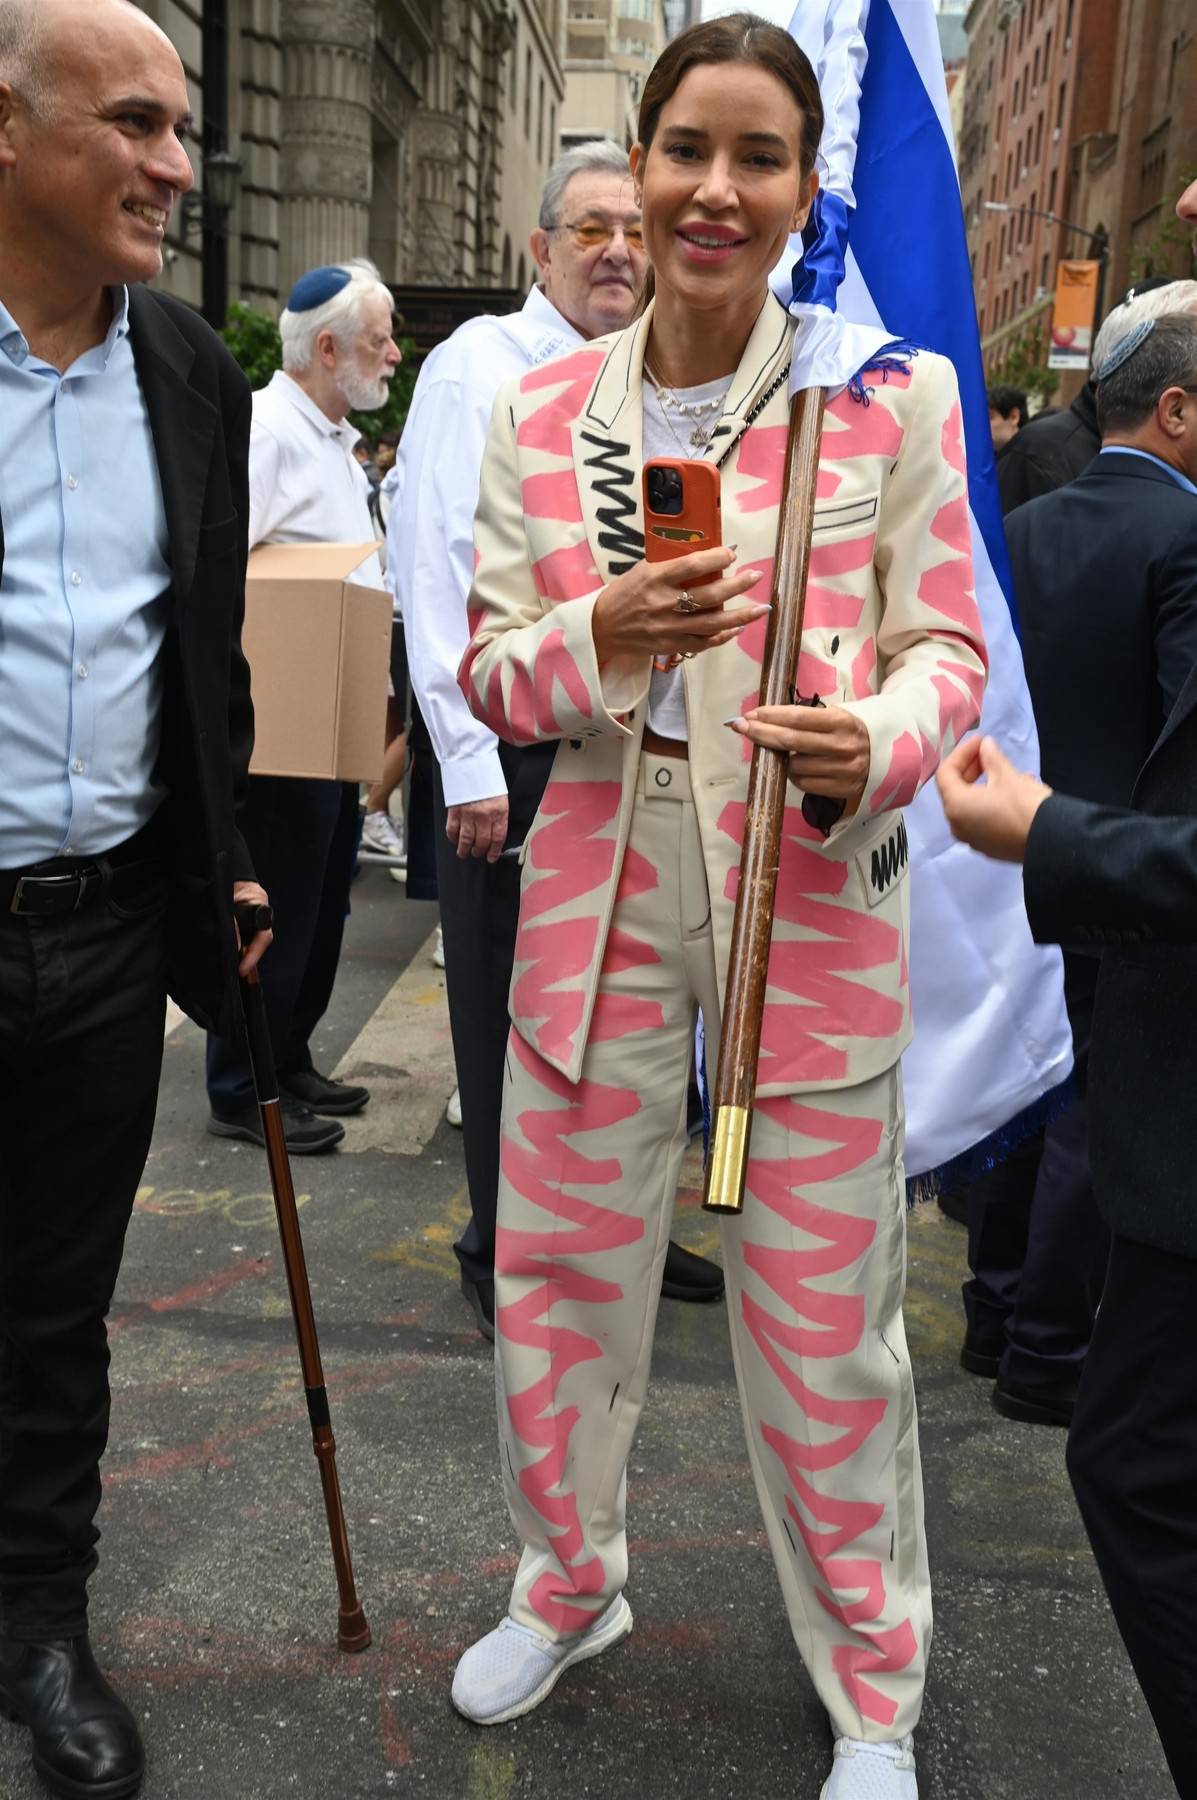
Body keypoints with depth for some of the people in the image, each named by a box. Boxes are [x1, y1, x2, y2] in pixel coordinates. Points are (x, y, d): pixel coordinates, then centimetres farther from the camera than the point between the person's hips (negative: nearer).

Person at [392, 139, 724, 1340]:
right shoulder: (481, 365, -5)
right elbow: (432, 567, -12)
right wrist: (469, 761, -17)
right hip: (510, 745, -6)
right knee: (506, 1009, 5)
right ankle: (505, 1254, 22)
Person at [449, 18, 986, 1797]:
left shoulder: (893, 392, -3)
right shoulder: (540, 409, 4)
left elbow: (946, 645, -1)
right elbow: (490, 667, 5)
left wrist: (872, 748, -23)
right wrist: (597, 639, -17)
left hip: (812, 903, -2)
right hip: (596, 890, 3)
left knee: (823, 1319, 6)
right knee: (555, 1271, 15)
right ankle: (569, 1583, 44)